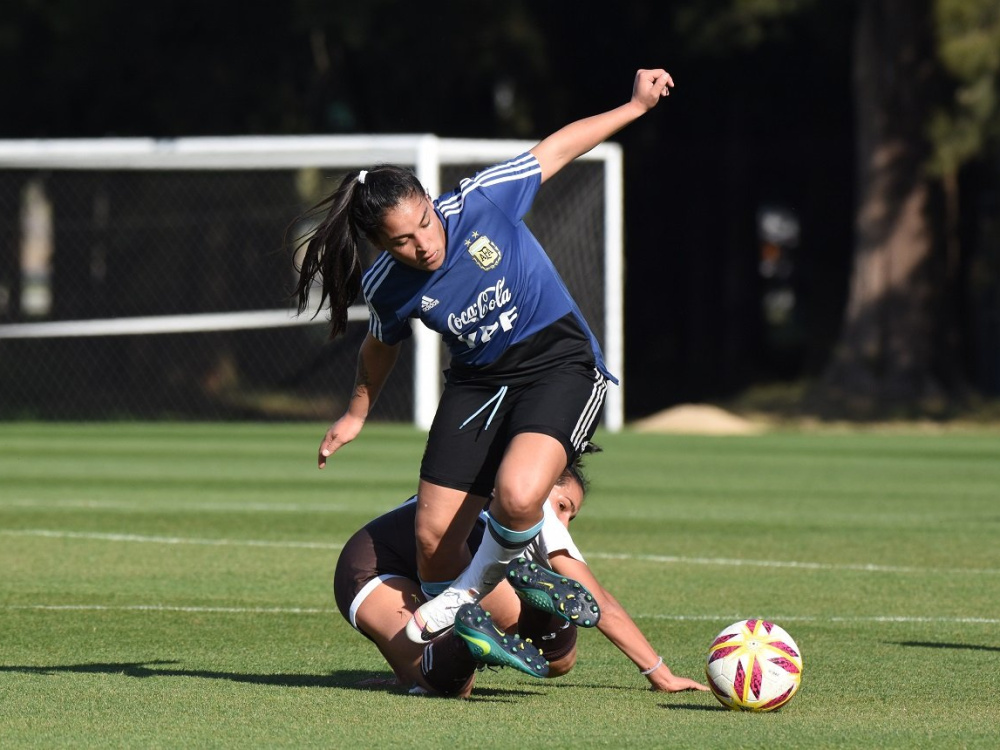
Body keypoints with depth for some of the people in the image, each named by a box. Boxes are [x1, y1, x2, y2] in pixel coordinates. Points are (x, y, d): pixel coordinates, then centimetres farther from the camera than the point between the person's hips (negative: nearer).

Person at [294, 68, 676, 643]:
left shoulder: (481, 202, -20)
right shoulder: (386, 288, -11)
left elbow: (556, 149, -5)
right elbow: (384, 345, 13)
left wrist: (637, 105, -2)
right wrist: (357, 414, 26)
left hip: (561, 364, -3)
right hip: (477, 381, 3)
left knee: (518, 495, -30)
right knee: (434, 538, -3)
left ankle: (473, 589, 1)